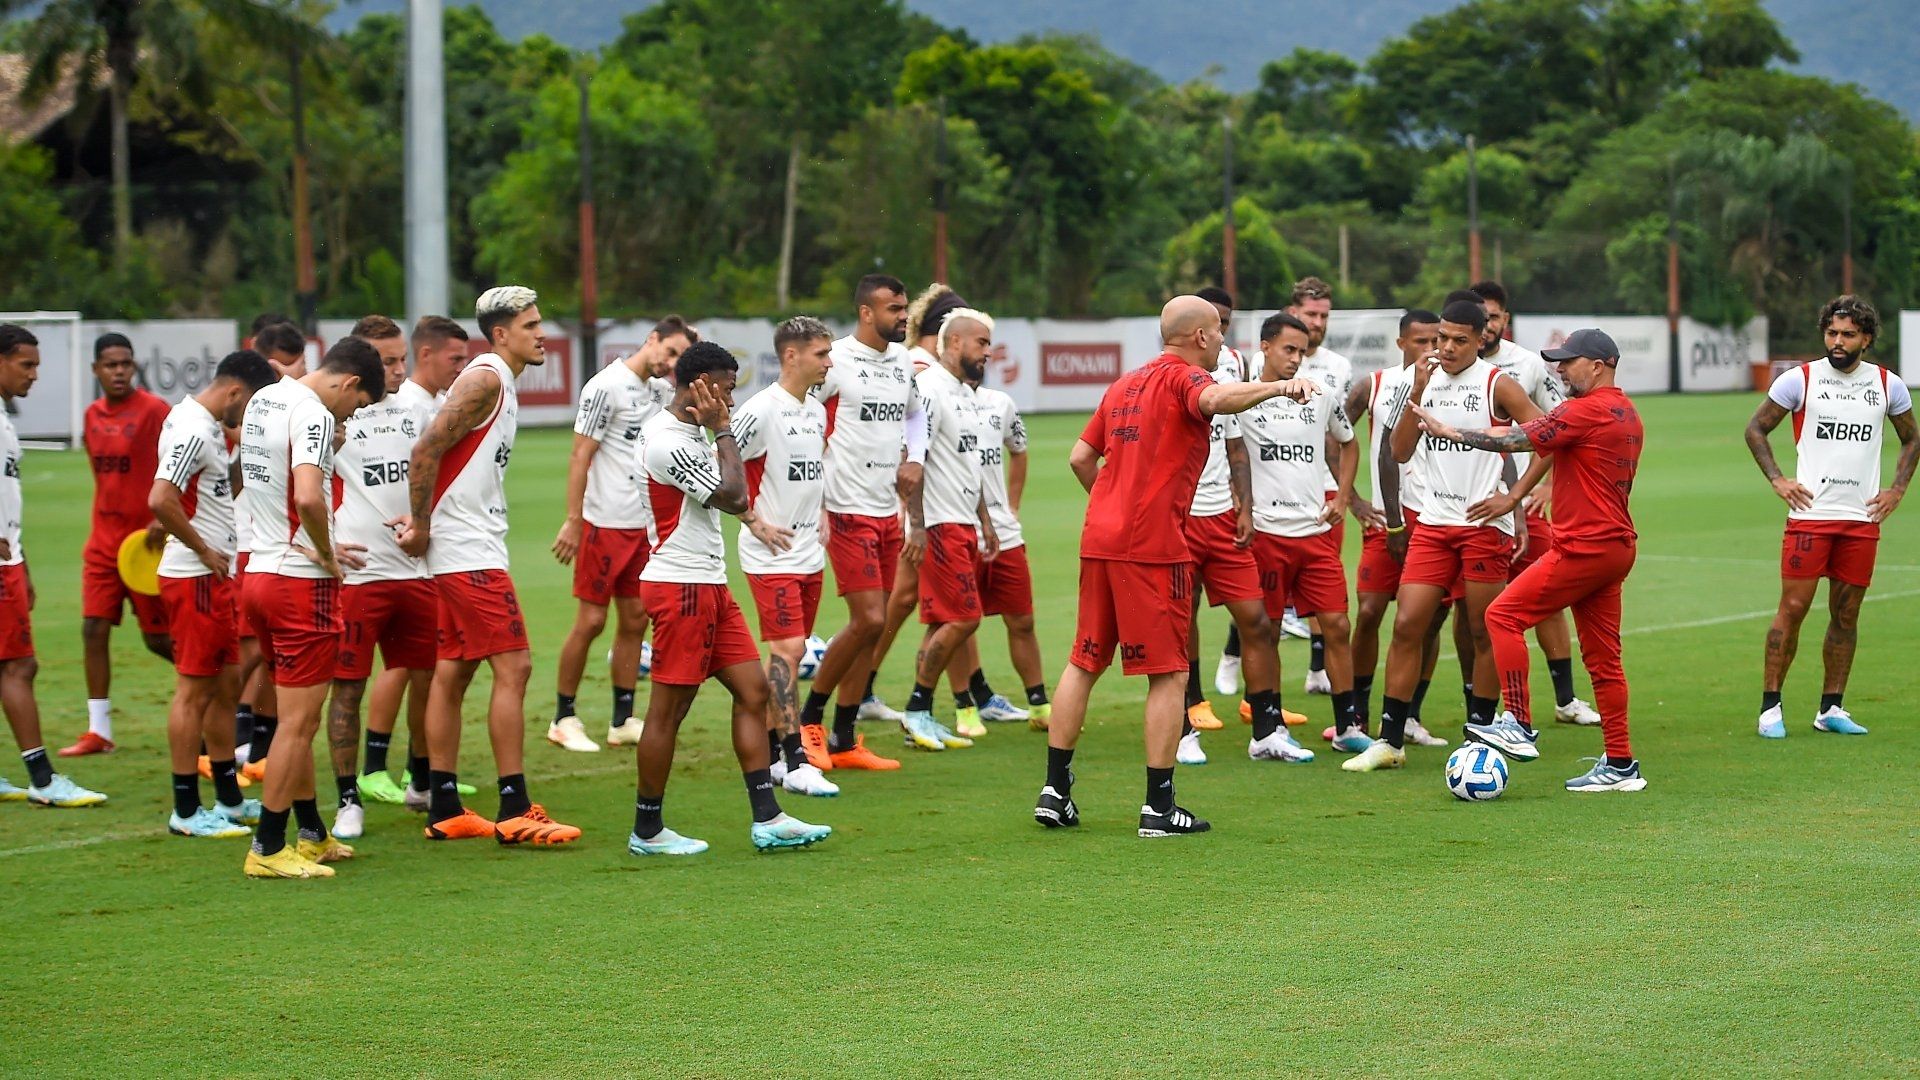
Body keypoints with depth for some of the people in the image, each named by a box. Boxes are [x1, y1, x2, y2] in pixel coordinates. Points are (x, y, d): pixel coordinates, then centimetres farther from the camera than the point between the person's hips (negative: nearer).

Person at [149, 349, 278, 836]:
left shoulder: (208, 426, 13)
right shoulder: (192, 431, -18)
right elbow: (160, 500, -28)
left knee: (227, 684, 15)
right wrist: (205, 550, -19)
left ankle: (229, 799, 24)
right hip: (194, 577, -10)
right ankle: (186, 812, 1)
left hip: (217, 576, 10)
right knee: (194, 690, -4)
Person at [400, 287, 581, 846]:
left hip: (467, 549, 10)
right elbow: (426, 451, -21)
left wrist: (421, 520, 4)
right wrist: (422, 526, -14)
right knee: (512, 666, -10)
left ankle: (445, 810, 13)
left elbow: (438, 455, 18)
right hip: (470, 552, -10)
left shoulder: (498, 382, 17)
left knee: (452, 672, 10)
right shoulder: (486, 379, -13)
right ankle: (514, 811, -10)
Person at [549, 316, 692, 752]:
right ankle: (562, 719, 8)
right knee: (590, 621, -3)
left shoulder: (660, 389, 10)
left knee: (635, 619, 7)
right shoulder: (606, 387, -12)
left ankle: (623, 721, 13)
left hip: (643, 524, 8)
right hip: (604, 523, -7)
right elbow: (580, 458, -13)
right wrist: (572, 522, -16)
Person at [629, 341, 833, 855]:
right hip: (679, 586, -10)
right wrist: (723, 430, -11)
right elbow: (734, 497, -18)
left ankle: (767, 819, 6)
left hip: (709, 585, 10)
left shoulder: (692, 433, 15)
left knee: (753, 688, 6)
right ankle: (647, 831, 6)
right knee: (669, 708, -3)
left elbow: (736, 498, 21)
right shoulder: (668, 442, -18)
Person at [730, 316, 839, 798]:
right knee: (787, 650, -12)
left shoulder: (817, 411, 11)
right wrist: (754, 522, -15)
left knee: (789, 653, 11)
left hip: (809, 553, 8)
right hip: (772, 554, -8)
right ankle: (795, 763, -14)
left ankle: (770, 753, 19)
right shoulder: (761, 410, -15)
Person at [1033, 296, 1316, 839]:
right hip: (1154, 545, -8)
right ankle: (1159, 807, -3)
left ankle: (1054, 791, 13)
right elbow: (1216, 398, -29)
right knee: (1169, 673, -2)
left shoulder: (1125, 384, 19)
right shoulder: (1183, 377, -4)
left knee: (1083, 663, 13)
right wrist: (1278, 386, -34)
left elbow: (1081, 457, 19)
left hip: (1098, 539, 8)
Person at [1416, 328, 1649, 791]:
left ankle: (1518, 725, -10)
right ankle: (1620, 764, 10)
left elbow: (1514, 439, -16)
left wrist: (1448, 431, -8)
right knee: (1602, 657, 10)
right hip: (1614, 547, 10)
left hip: (1583, 549, -10)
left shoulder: (1587, 411, -13)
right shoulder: (1626, 415, 17)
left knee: (1504, 615, -7)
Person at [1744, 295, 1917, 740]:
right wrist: (1777, 479, -3)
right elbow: (1756, 428, 7)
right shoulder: (1800, 379, -2)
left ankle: (1831, 709, 14)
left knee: (1846, 615, 6)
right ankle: (1770, 707, 0)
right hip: (1810, 515, -3)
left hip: (1862, 519, 3)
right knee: (1793, 607, -6)